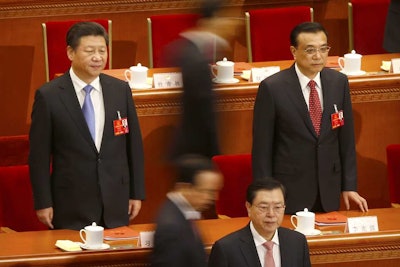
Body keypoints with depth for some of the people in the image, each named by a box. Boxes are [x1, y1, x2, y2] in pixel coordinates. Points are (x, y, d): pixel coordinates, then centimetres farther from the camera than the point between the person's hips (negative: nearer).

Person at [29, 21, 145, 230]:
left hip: (115, 205, 3)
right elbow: (39, 155, -3)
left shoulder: (121, 90, 5)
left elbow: (134, 144, 10)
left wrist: (137, 194, 8)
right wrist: (43, 203, -5)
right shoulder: (48, 96, -6)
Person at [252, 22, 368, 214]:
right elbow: (262, 148, -7)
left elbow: (346, 138, 7)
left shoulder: (339, 82, 2)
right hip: (289, 192, -4)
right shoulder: (272, 88, -11)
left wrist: (349, 186, 4)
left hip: (329, 192, 4)